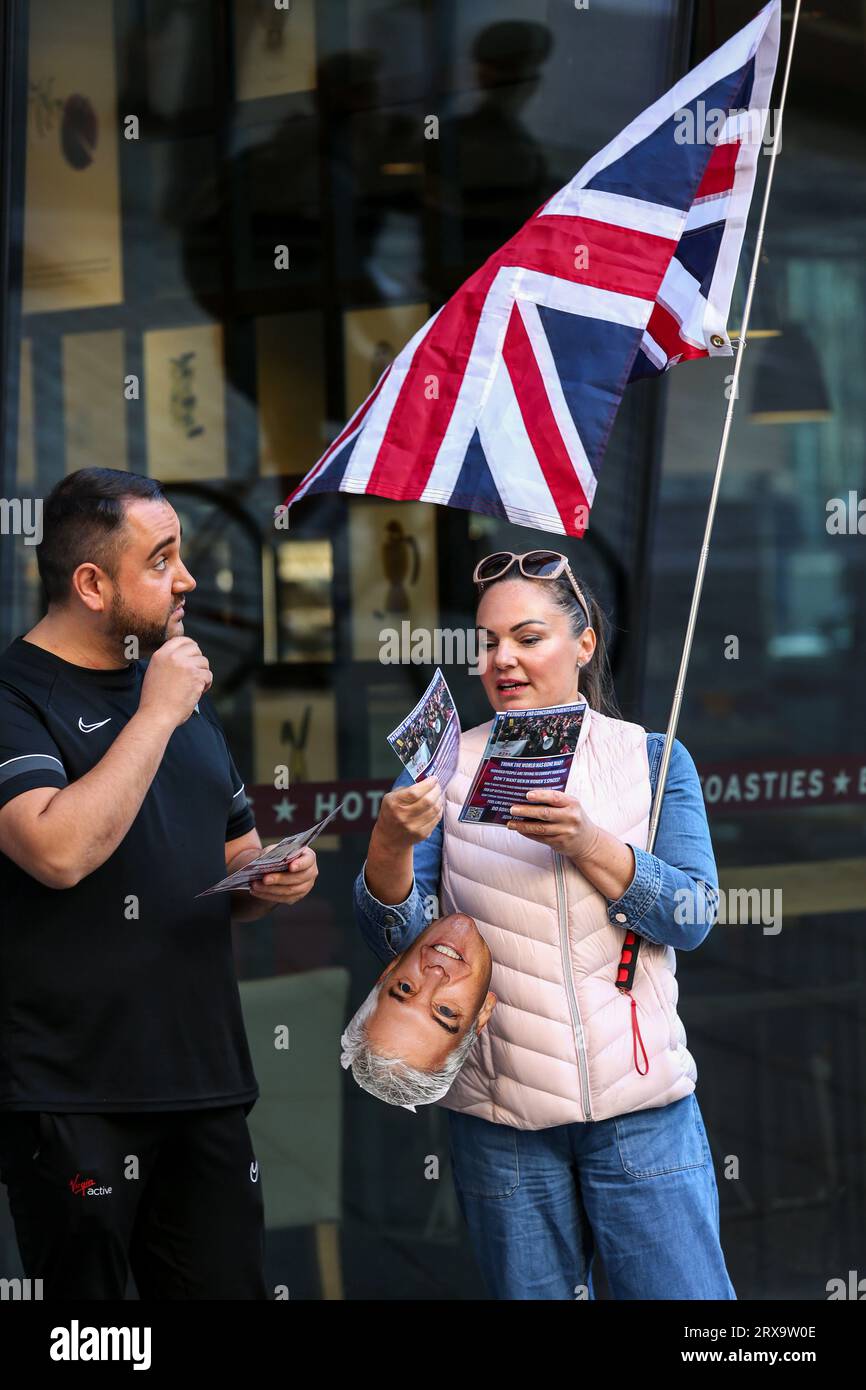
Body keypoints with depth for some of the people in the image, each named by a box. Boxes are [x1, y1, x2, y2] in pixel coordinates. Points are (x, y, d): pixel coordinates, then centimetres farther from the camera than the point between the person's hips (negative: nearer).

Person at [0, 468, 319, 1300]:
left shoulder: (183, 695, 16)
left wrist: (272, 882, 3)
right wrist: (156, 715, -18)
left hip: (206, 1079, 7)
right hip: (72, 1098, -7)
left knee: (230, 1285, 9)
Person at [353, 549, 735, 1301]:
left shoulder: (652, 758, 4)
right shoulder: (446, 768, 4)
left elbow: (694, 916, -7)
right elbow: (392, 937, -3)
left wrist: (584, 843, -22)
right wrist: (391, 843, -23)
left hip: (642, 1105, 0)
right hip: (501, 1117, 1)